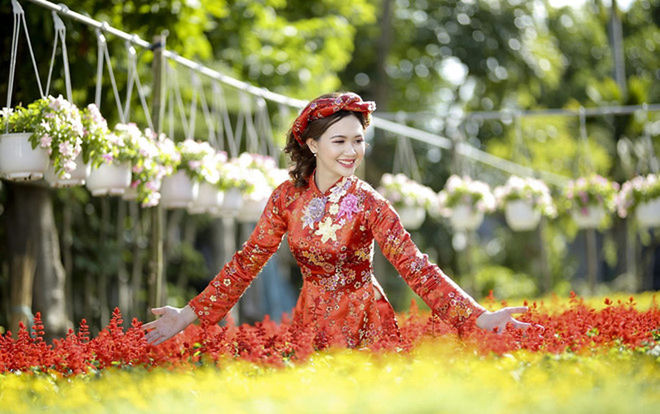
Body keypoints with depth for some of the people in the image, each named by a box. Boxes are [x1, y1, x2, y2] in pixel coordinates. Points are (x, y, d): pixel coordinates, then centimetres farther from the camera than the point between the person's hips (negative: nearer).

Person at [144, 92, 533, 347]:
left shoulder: (369, 203, -14)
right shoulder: (288, 197, -5)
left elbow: (416, 267, -19)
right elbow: (248, 261, 0)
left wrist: (480, 317, -30)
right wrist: (189, 314, -5)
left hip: (365, 325, -3)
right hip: (311, 322, 3)